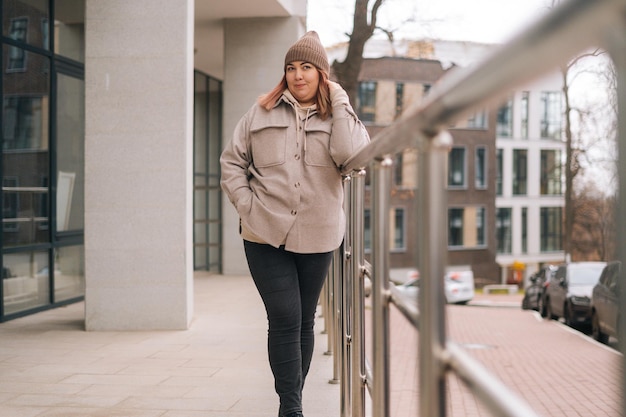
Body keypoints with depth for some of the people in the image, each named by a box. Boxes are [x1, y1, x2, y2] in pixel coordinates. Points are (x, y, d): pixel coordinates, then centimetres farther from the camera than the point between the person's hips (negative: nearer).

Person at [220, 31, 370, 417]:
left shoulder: (339, 116, 5)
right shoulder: (261, 113, 5)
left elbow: (352, 155, -16)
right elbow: (232, 162, 10)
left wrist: (339, 102, -10)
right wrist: (247, 204, -3)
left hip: (316, 237, 1)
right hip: (266, 236, -1)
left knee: (304, 321, 11)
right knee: (285, 320, -9)